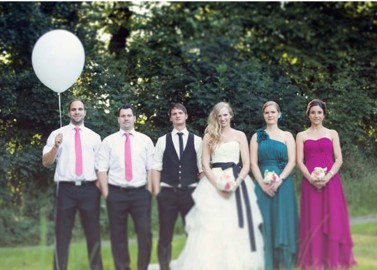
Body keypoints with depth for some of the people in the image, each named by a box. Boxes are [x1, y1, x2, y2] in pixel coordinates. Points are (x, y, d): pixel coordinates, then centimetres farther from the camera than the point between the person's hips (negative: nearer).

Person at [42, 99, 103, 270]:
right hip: (65, 188, -2)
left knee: (93, 233, 9)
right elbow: (46, 162, 2)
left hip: (89, 189, 2)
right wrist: (55, 146, -15)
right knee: (62, 234, 3)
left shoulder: (94, 137, 13)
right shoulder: (57, 134, 6)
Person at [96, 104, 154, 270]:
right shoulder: (109, 141, 5)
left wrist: (149, 191, -4)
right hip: (116, 193, 0)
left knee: (145, 233, -4)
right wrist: (106, 194, -6)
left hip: (140, 193, 0)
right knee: (118, 235, 6)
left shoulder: (145, 140, 8)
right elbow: (101, 169, 1)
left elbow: (151, 168, 4)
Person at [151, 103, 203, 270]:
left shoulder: (197, 141, 6)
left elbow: (202, 169, 5)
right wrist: (157, 192, -5)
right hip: (168, 193, 0)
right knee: (165, 235, 4)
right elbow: (156, 168, 3)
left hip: (190, 192, 0)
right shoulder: (163, 141, 6)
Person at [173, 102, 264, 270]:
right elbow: (205, 164, 2)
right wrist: (218, 185, -12)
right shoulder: (209, 137, 10)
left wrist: (236, 183, -13)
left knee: (236, 229, -1)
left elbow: (247, 163, 3)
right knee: (211, 228, -7)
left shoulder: (239, 135, 9)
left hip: (237, 182, 0)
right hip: (214, 183, 0)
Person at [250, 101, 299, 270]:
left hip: (283, 184, -1)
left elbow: (292, 162, -1)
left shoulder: (287, 136, 9)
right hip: (262, 185, 1)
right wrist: (262, 183, -11)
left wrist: (279, 180, -15)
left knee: (283, 220, -2)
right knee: (265, 222, -1)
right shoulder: (257, 137, 11)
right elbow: (253, 163, 3)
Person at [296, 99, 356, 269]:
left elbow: (339, 160, 3)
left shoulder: (332, 134, 11)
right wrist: (311, 178, -14)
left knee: (333, 220, -3)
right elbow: (299, 162, 2)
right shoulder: (301, 136, 11)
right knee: (313, 221, -1)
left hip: (330, 181, 0)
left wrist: (327, 177, -13)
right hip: (309, 182, 0)